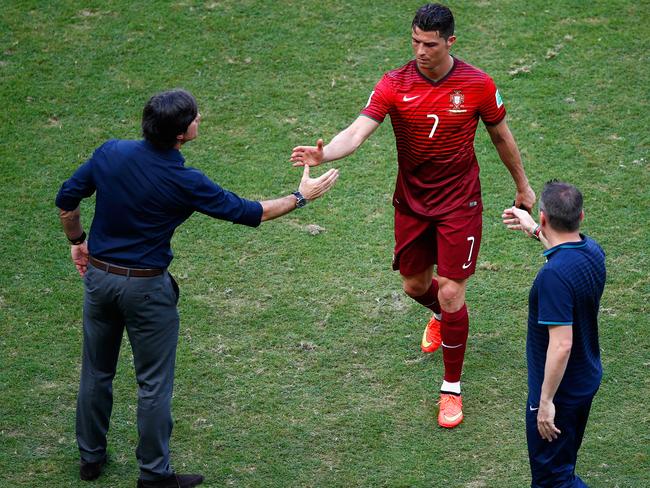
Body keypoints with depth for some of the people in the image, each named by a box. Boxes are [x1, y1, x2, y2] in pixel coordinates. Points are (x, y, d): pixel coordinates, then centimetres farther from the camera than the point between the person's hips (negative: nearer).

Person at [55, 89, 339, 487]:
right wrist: (302, 197, 2)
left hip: (98, 275, 5)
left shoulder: (111, 153, -8)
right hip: (145, 288, -5)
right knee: (154, 383, 9)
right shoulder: (183, 182, -20)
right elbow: (249, 213, -10)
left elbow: (67, 200, 3)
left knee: (97, 372, 19)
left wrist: (77, 241, 20)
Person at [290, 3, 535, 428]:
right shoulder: (395, 85, -12)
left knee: (451, 294, -6)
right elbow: (358, 132, -24)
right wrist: (323, 154, -44)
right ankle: (441, 317, 56)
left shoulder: (478, 85, -12)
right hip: (411, 201, 3)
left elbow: (502, 137, 4)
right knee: (415, 285, 17)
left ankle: (452, 389, 9)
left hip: (459, 203, -2)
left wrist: (523, 186, 15)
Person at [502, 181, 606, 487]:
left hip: (559, 391, -9)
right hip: (587, 380, 9)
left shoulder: (555, 275, -32)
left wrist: (546, 401, -23)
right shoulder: (592, 251, -5)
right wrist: (533, 230, 31)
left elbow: (561, 344, -31)